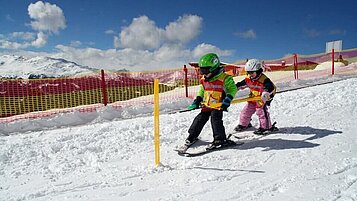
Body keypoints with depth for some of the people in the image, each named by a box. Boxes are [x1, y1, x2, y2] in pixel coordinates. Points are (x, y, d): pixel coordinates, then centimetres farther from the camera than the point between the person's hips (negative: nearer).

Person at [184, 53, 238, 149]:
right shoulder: (203, 79, 7)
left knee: (215, 119, -18)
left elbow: (233, 89, -7)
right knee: (200, 119, 5)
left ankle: (220, 139, -5)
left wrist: (228, 99, -18)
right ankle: (192, 136, 21)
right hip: (206, 105, 6)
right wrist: (197, 101, 13)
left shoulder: (224, 78, -13)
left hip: (218, 105, -6)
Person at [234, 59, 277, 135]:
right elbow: (240, 85, 9)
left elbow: (272, 87, -32)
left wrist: (267, 93, -50)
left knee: (262, 112, -13)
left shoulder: (264, 79, -23)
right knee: (246, 111, 11)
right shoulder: (248, 79, -2)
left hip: (262, 99, -7)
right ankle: (243, 124, 31)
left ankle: (266, 127, 3)